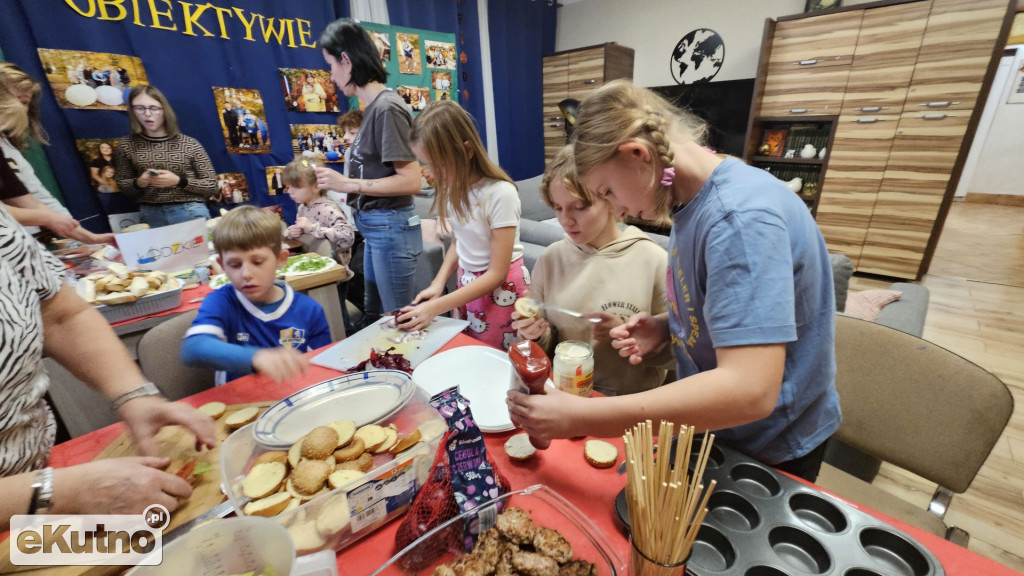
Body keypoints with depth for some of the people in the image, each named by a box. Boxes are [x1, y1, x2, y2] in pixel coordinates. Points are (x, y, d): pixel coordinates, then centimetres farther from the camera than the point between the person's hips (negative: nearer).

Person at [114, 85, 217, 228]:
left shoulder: (190, 144, 0)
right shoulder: (126, 145, 7)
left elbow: (212, 185, -1)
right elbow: (122, 185, 15)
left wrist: (178, 181, -14)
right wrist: (138, 183, -6)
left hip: (191, 212, -2)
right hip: (150, 215, 2)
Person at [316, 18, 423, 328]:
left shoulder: (387, 108, -15)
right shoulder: (373, 107, 9)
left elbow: (411, 181, -21)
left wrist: (347, 184, -18)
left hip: (390, 228, -9)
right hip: (376, 228, 9)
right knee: (374, 315, 23)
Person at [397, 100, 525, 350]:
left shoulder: (500, 193, -24)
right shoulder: (453, 188, -4)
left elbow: (497, 274, -21)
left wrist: (436, 307, -21)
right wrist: (438, 283, -7)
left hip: (500, 289, -6)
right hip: (466, 284, 6)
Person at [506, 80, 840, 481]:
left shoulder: (740, 215, -30)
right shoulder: (693, 203, -2)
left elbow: (750, 391, -37)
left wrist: (580, 416, -36)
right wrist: (666, 327, -9)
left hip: (769, 449, -7)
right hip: (711, 423, 7)